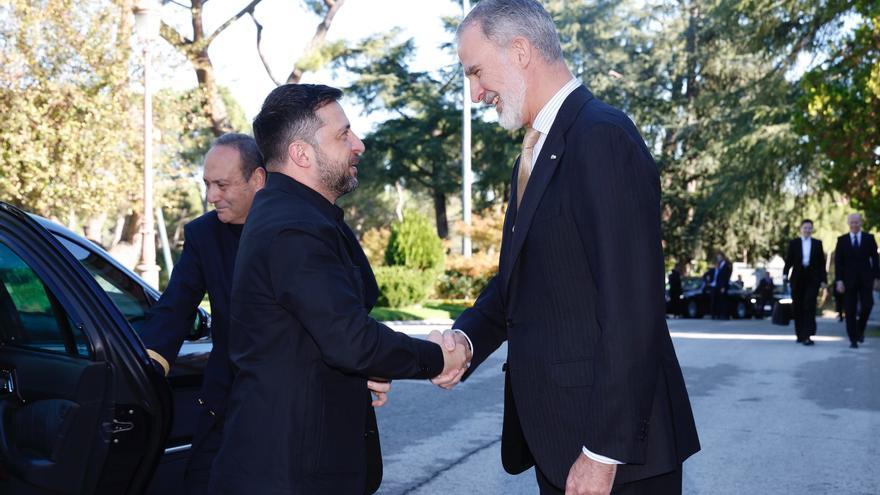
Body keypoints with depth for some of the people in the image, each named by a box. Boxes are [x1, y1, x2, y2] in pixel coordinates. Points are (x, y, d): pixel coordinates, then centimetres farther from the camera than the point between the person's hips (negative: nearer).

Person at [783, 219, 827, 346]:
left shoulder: (817, 243, 10)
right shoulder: (794, 243, 8)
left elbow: (821, 263, 8)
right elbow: (788, 260, 4)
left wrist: (823, 279, 3)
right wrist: (785, 273, -12)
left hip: (812, 279, -1)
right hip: (797, 279, 1)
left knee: (809, 307, -12)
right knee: (798, 307, 4)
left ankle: (807, 336, -18)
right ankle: (799, 335, 16)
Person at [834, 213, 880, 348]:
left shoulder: (869, 238, 6)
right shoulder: (842, 240, 4)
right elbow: (838, 262, 1)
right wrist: (839, 280, -7)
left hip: (866, 280, 0)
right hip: (849, 280, 0)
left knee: (867, 306, -9)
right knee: (850, 311, -1)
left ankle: (860, 330, 17)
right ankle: (853, 339, 4)